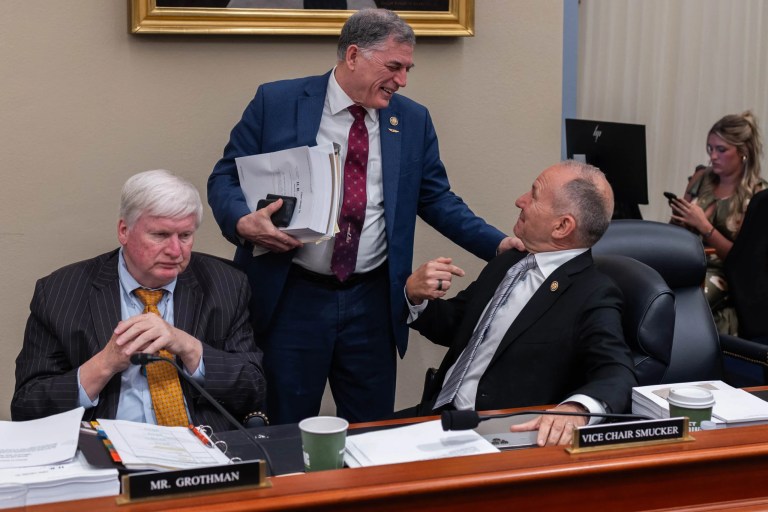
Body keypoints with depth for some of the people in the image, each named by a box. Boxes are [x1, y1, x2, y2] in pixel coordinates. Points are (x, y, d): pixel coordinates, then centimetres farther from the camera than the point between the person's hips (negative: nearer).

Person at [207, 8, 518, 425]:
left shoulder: (412, 120, 6)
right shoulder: (277, 102, -3)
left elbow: (436, 199, 9)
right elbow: (225, 178, 0)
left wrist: (500, 245, -4)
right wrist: (244, 222, -22)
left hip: (373, 301, 3)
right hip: (290, 297, -3)